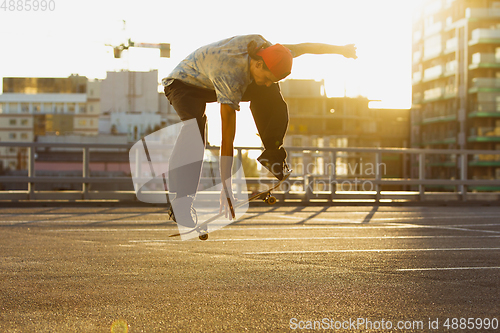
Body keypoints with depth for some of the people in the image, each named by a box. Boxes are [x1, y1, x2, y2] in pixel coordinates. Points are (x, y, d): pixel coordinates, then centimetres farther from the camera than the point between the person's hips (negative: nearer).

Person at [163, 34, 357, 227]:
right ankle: (181, 203, -34)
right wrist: (226, 186, -40)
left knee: (269, 94, -15)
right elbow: (227, 138, -42)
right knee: (195, 127, -37)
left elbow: (303, 47, -3)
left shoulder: (264, 49, -23)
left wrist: (341, 49, 10)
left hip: (214, 81, 7)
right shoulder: (230, 78, -42)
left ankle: (271, 155, -5)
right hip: (185, 84, -7)